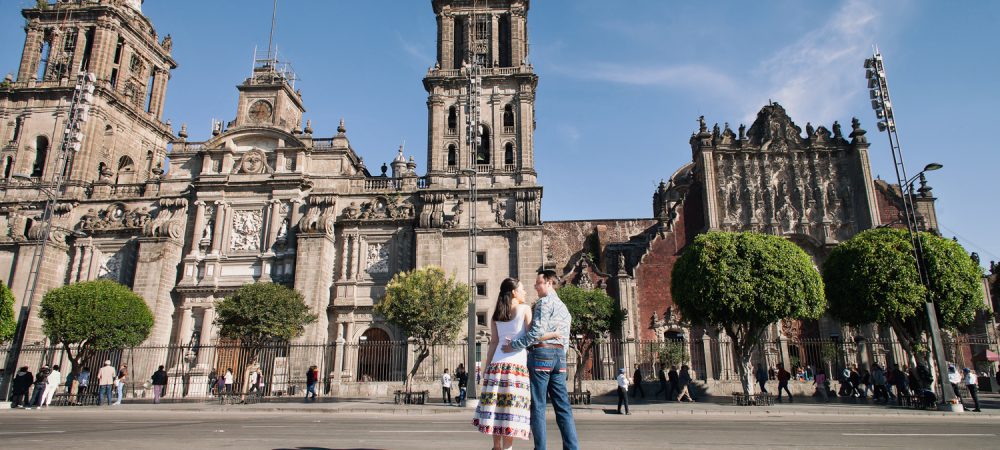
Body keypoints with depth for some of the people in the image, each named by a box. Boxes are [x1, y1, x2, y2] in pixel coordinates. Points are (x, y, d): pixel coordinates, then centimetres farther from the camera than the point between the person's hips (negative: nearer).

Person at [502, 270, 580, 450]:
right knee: (563, 406, 5)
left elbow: (537, 332, -17)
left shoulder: (544, 302, -5)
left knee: (538, 406, -3)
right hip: (560, 356, 8)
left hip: (541, 354, -8)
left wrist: (513, 345, -10)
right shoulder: (564, 307, 23)